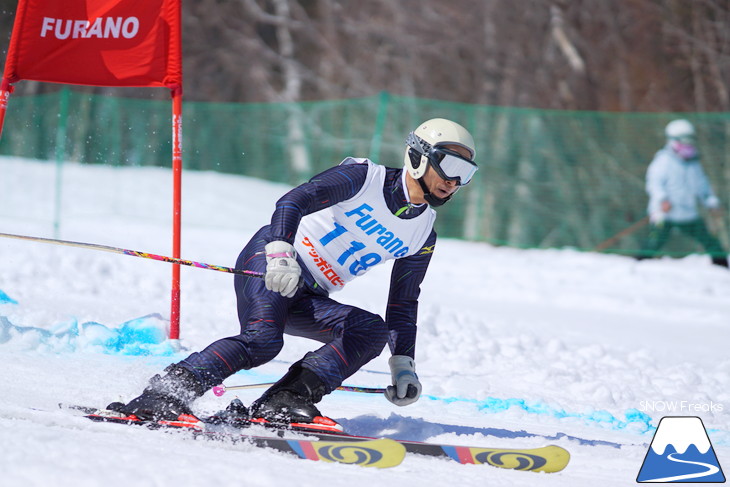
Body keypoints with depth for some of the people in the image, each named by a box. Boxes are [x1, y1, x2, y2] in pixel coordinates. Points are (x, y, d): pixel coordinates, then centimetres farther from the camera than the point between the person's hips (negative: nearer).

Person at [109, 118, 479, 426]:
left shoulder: (421, 237, 12)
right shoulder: (364, 177, -6)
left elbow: (403, 305, 21)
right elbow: (292, 202, -16)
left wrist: (403, 365, 11)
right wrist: (280, 254, -32)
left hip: (309, 298, 6)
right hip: (269, 259, -6)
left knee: (373, 330, -18)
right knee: (262, 339, -31)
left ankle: (284, 402, -28)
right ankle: (163, 395, -32)